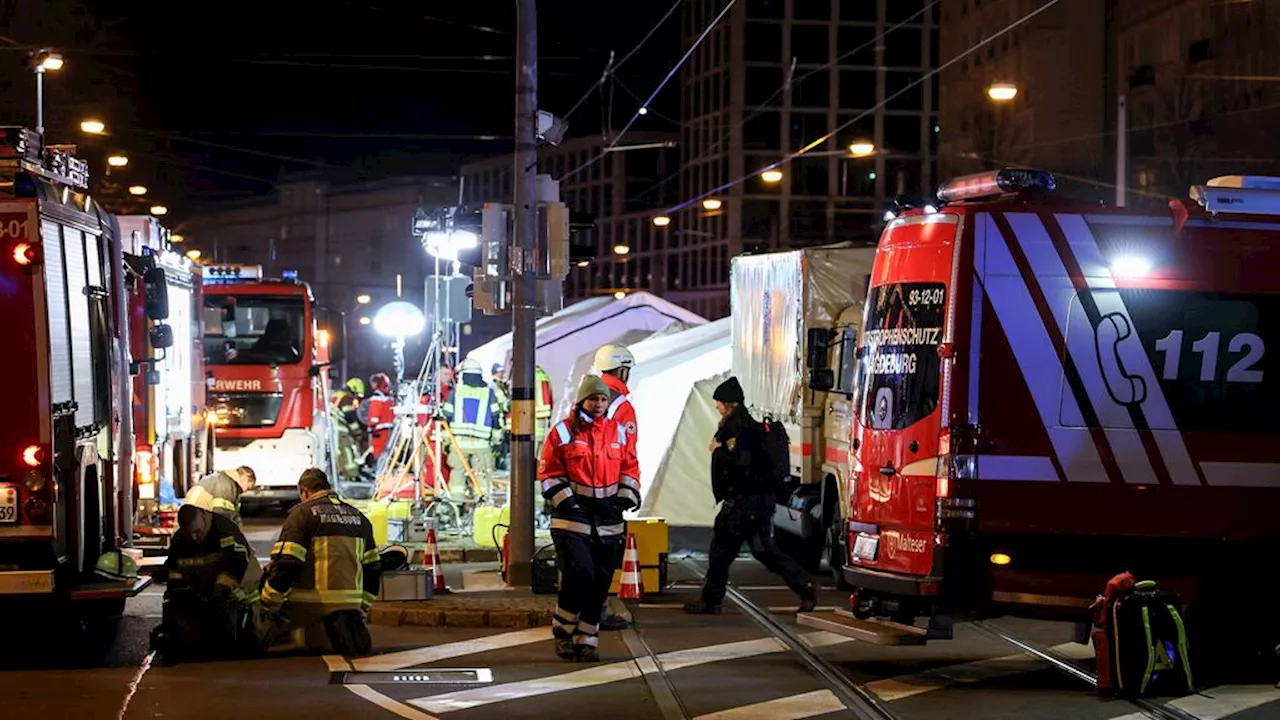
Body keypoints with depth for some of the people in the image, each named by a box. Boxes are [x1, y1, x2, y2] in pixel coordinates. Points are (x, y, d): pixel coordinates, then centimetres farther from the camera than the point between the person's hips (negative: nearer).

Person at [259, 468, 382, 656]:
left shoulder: (301, 513, -3)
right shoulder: (359, 518, 17)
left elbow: (285, 563, -12)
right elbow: (372, 568, 19)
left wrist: (268, 605, -6)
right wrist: (362, 609, 27)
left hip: (307, 605, -5)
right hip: (349, 603, 5)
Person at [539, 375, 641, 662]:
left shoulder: (618, 432, 11)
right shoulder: (562, 432, -1)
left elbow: (630, 468, 18)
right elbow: (548, 472, 0)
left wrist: (626, 497, 4)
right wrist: (565, 499, -11)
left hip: (608, 519, 4)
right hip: (572, 517, -4)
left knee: (600, 583, 4)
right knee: (579, 574, -16)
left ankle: (586, 640, 14)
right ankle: (563, 632, 2)